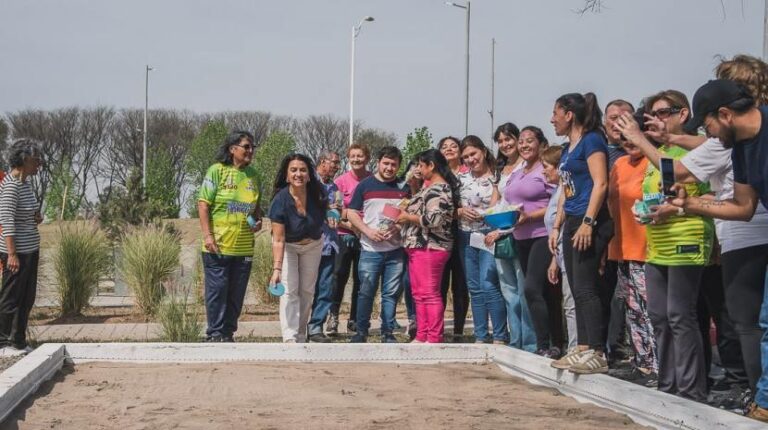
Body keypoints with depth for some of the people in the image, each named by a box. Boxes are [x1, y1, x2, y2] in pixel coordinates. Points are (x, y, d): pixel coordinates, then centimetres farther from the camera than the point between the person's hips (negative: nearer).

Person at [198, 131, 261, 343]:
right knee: (217, 290, -1)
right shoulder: (217, 171, -6)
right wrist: (207, 235, -14)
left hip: (244, 245, 5)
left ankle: (228, 333, 18)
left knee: (237, 293, 9)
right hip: (218, 245, -5)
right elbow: (203, 204, -8)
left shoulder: (252, 174, 11)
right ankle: (215, 333, 6)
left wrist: (259, 220, 2)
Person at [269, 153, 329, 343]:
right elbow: (278, 240, -34)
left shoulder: (317, 194, -22)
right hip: (288, 246, -3)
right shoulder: (280, 200, -31)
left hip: (313, 244, 4)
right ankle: (290, 338, -19)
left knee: (307, 291, 9)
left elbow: (325, 215, 4)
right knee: (289, 291, -13)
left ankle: (301, 336, 21)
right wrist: (276, 269, -41)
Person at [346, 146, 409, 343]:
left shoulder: (403, 187, 9)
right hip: (370, 250, -2)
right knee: (366, 292, -2)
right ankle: (361, 332, 7)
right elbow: (351, 213, 3)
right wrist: (368, 231, -11)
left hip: (395, 250, 2)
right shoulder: (365, 185, 4)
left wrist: (398, 227, -9)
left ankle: (388, 333, 12)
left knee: (391, 293, 4)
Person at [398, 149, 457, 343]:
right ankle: (421, 336, 19)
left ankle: (434, 339, -5)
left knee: (429, 293, -8)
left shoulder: (438, 189, -15)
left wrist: (408, 218, -14)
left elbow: (434, 219, -25)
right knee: (419, 293, 14)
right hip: (419, 247, 11)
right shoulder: (432, 187, 18)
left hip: (429, 247, -11)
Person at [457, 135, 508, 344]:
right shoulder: (461, 179, 11)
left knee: (489, 285, -14)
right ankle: (480, 336, 14)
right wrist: (461, 211, -10)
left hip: (489, 236, -5)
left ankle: (500, 337, -7)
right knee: (474, 288, 7)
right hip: (467, 238, 5)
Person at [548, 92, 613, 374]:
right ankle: (583, 349, 13)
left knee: (585, 288, -13)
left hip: (589, 224, -10)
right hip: (572, 224, 10)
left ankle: (598, 354, -13)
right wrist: (557, 226, 19)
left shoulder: (591, 140, -8)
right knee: (577, 290, 9)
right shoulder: (568, 148, 19)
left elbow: (600, 183, -16)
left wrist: (588, 222, -21)